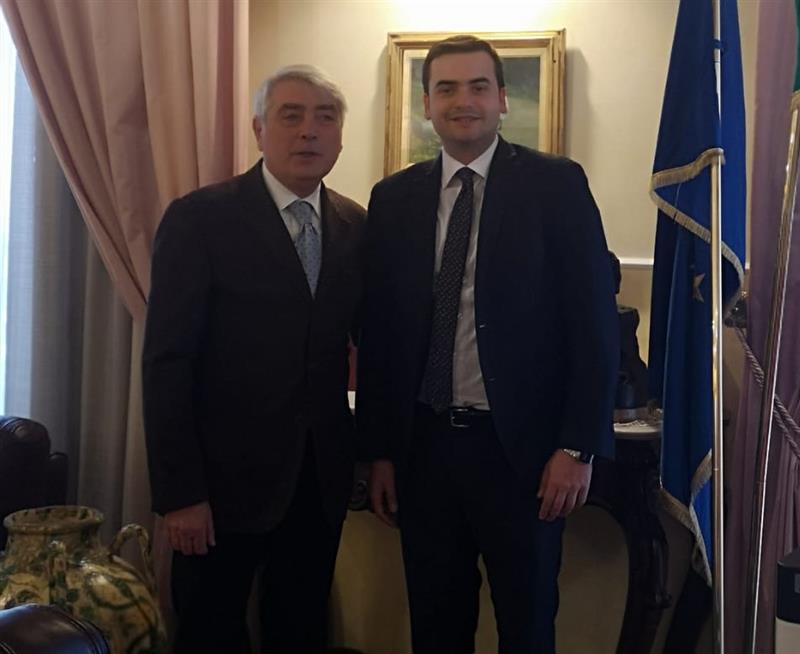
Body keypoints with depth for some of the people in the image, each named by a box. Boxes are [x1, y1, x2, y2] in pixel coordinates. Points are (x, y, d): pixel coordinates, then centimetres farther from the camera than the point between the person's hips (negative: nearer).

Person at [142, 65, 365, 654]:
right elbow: (167, 362, -11)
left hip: (322, 479, 4)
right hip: (225, 477, -4)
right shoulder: (199, 219, -9)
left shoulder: (356, 226, 5)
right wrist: (179, 493, -14)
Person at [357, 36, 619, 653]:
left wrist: (577, 447, -10)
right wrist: (380, 450, 6)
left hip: (521, 446, -2)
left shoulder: (556, 184, -4)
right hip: (422, 446, 3)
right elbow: (378, 331, 7)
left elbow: (594, 322, -6)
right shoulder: (394, 198, 5)